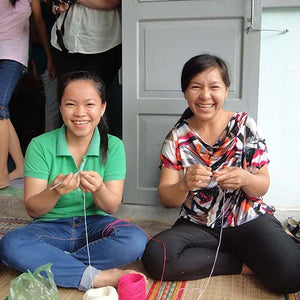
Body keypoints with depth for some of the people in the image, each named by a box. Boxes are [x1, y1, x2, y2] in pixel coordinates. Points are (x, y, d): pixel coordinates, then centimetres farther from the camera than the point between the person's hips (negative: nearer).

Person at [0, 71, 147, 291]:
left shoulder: (113, 146, -3)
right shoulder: (40, 146, -6)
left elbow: (112, 207, -7)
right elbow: (32, 209, -8)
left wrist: (98, 189, -30)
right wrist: (54, 192, -31)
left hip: (95, 224, 1)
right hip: (52, 227, 0)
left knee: (135, 240, -30)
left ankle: (43, 264, -18)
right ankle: (98, 277, -23)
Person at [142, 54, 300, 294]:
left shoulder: (245, 126, -3)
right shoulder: (177, 138, -2)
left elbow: (262, 187, -1)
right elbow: (166, 199, -5)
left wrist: (244, 179, -25)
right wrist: (184, 185, -28)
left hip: (249, 220, -2)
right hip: (198, 226, 3)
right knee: (155, 257, -27)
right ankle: (243, 264, -9)